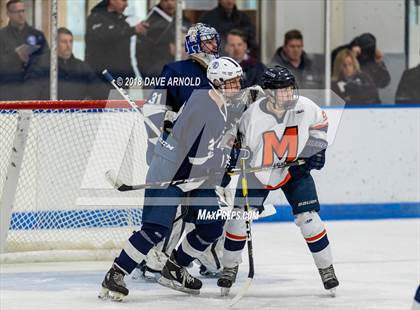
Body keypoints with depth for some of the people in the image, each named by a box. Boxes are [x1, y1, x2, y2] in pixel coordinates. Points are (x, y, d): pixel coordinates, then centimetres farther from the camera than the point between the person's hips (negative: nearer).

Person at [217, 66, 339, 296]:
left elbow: (320, 123, 3)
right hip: (259, 171, -1)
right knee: (240, 217, -4)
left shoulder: (304, 107, -19)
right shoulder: (253, 115, -24)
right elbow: (240, 144, -7)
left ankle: (326, 269, 5)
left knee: (308, 217, -9)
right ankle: (229, 268, 14)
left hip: (295, 170, 1)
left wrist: (316, 149, -4)